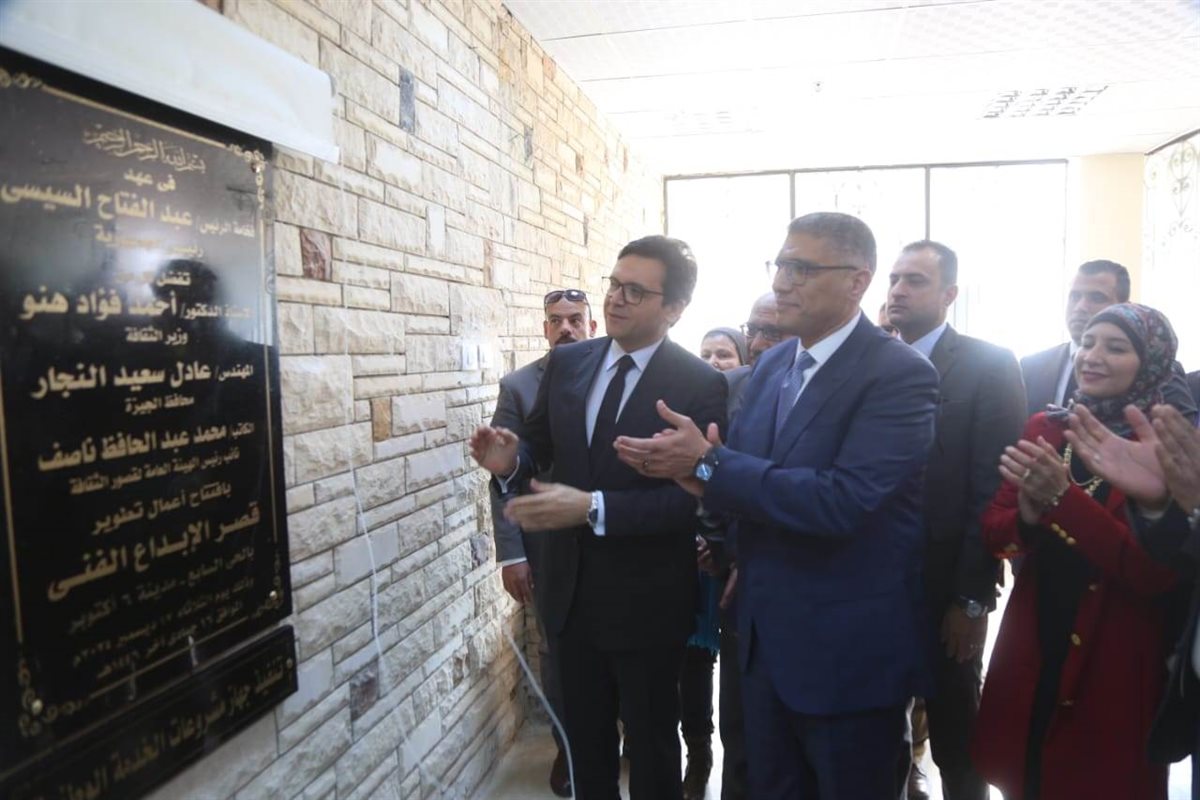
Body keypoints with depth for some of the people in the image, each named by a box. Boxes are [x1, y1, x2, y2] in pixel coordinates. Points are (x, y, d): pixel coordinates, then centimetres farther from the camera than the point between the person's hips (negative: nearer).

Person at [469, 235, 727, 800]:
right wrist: (511, 459, -15)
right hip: (570, 589, 5)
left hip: (644, 600, -4)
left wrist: (593, 507, -32)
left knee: (651, 741, 19)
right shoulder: (566, 363, 0)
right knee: (584, 735, 24)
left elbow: (690, 496, -22)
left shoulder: (700, 385, -15)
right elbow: (540, 444, 8)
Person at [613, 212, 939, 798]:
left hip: (848, 652, -7)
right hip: (765, 637, 7)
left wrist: (709, 464, -26)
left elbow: (842, 500, -29)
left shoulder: (899, 373, -17)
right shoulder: (771, 364, 6)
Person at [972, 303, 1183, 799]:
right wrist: (1028, 516, -20)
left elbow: (1158, 573, -19)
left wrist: (1062, 498, -29)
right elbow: (993, 533, 2)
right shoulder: (1043, 428, 2)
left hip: (1113, 663, -4)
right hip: (1030, 652, 4)